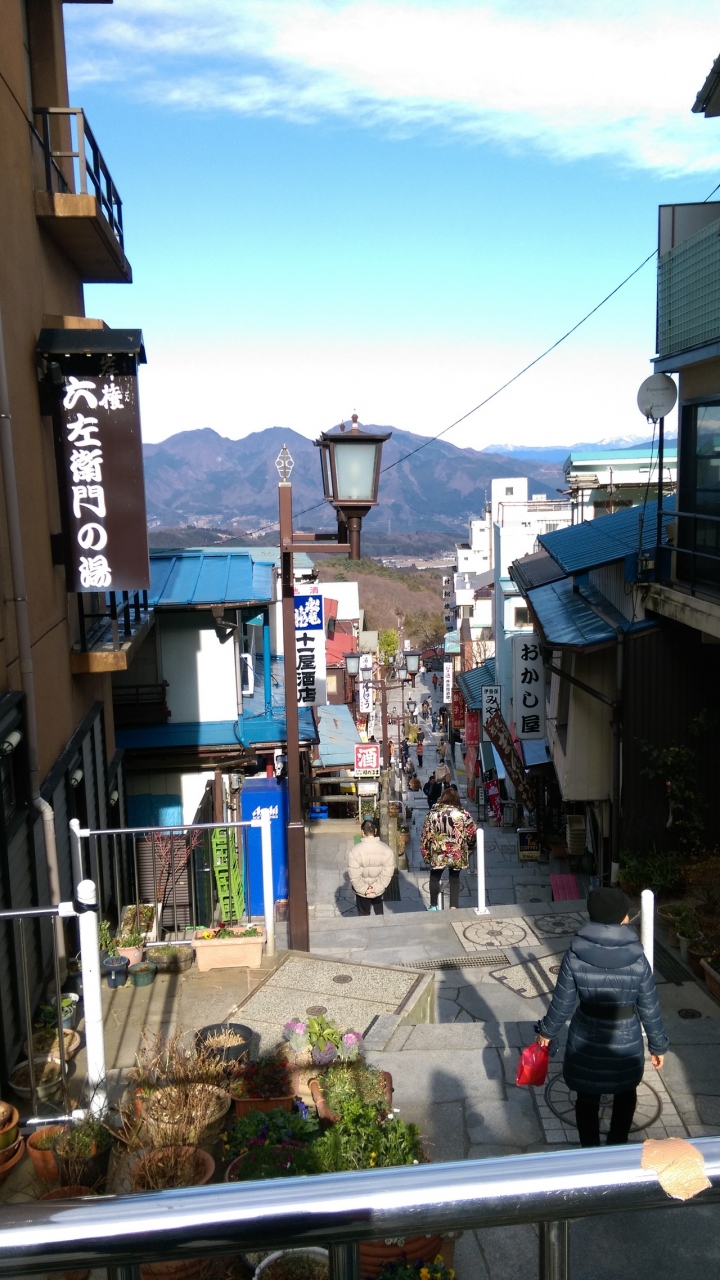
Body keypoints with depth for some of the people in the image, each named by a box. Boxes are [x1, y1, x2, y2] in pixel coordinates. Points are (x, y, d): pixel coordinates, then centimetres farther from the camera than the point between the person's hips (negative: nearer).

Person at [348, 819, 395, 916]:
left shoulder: (355, 850, -24)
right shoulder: (386, 849, -17)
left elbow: (354, 875, -21)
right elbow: (388, 873, -15)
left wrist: (363, 889, -10)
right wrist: (377, 888, -9)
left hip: (362, 891, -2)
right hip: (379, 890, 2)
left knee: (364, 915, 19)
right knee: (379, 911, 30)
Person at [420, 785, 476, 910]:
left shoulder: (433, 813, -4)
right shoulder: (463, 813, -4)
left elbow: (426, 835, -2)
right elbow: (472, 833, 1)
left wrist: (425, 853, 7)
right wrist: (467, 850, 17)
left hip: (438, 853, 0)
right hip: (457, 854, 0)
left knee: (435, 878, 19)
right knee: (454, 879, 16)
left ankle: (433, 906, 23)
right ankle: (453, 907, 11)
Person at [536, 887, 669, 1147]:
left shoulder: (575, 955, -18)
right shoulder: (637, 961, -20)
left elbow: (562, 1004, -9)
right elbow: (649, 1010, -9)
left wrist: (546, 1031, 8)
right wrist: (658, 1046, 7)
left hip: (586, 1041, 0)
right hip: (625, 1042, 0)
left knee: (587, 1099, 21)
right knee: (625, 1095, 27)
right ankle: (616, 1149, 41)